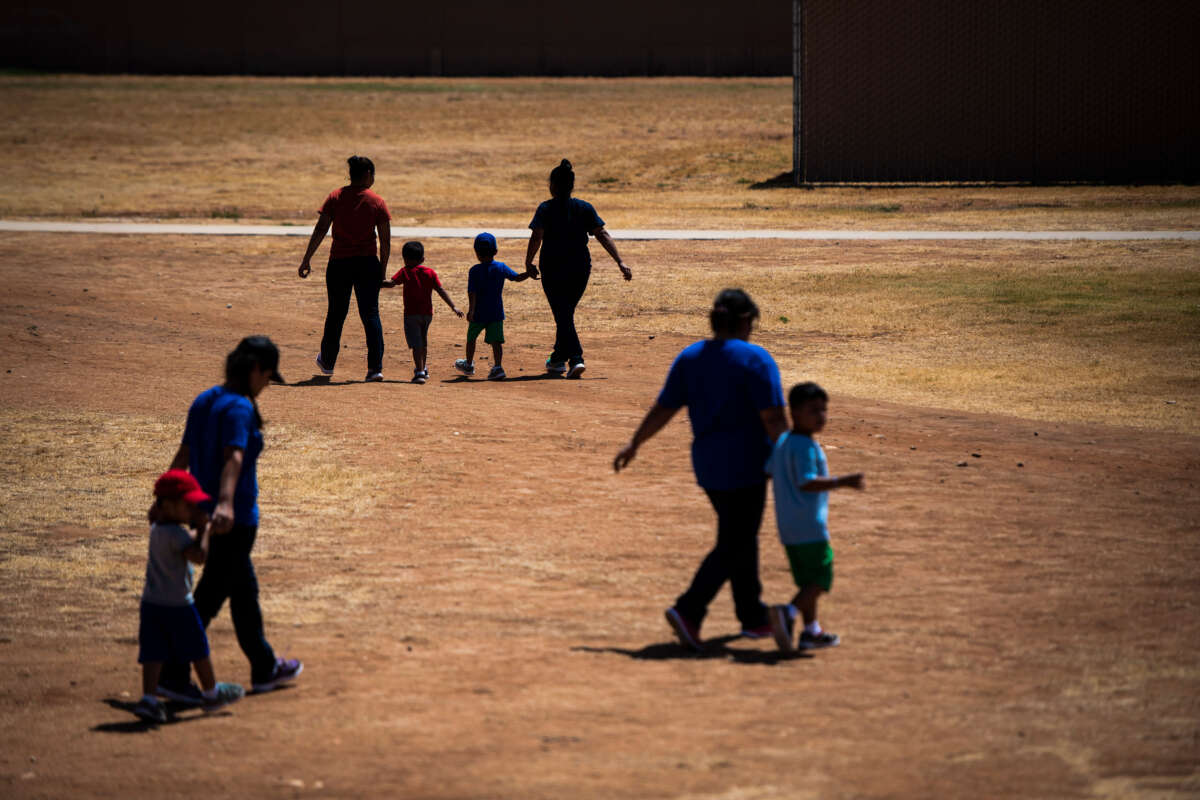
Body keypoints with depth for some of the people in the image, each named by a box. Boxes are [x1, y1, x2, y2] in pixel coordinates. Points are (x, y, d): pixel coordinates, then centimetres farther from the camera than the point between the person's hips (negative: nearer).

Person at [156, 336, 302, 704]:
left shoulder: (204, 401, 9)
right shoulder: (240, 408, -18)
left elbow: (183, 454, 16)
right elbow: (233, 457, -33)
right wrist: (225, 503, -46)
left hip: (203, 506, 10)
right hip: (237, 516, -10)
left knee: (244, 590, 22)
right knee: (211, 595, -3)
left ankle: (265, 668, 34)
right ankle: (173, 673, -4)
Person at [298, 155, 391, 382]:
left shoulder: (335, 197, -1)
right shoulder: (377, 202, -2)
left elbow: (320, 229, -7)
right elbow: (385, 240, -2)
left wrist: (307, 259, -5)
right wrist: (383, 269, 8)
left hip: (339, 263, 1)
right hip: (367, 263, -1)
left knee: (335, 314, 15)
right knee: (371, 314, 2)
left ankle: (327, 362, 31)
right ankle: (375, 367, -6)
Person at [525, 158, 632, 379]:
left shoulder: (545, 209, -6)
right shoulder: (585, 208, 3)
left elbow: (536, 237, -18)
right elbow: (602, 235, -4)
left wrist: (528, 262, -9)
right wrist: (620, 262, -6)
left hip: (553, 270, -4)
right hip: (580, 269, 4)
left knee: (563, 316, -2)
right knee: (566, 313, 19)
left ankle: (576, 358, -19)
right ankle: (558, 360, 26)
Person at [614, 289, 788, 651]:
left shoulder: (689, 358, 5)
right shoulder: (756, 359, -12)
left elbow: (662, 409, 6)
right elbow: (773, 418, -16)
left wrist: (634, 444, 17)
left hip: (707, 465, 7)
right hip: (746, 464, -7)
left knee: (740, 538, 18)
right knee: (733, 546, -3)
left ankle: (753, 617, 23)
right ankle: (688, 611, -16)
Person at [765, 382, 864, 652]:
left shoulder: (782, 442, 11)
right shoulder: (806, 447, -17)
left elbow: (767, 472, 18)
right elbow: (807, 482, -24)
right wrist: (841, 482, -30)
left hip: (788, 528, 9)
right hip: (810, 527, -9)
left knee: (807, 580, 16)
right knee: (821, 579, -6)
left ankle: (811, 630, 19)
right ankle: (788, 613, -22)